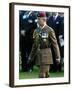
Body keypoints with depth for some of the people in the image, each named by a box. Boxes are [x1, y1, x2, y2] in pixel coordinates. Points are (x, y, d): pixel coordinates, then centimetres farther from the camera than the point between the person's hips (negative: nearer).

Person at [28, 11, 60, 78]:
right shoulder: (36, 31, 10)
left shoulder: (50, 30, -9)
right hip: (39, 55, 7)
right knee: (46, 74, 13)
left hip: (46, 55, -7)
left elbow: (55, 44, -8)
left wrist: (58, 57, -10)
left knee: (42, 74, -10)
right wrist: (31, 57, 14)